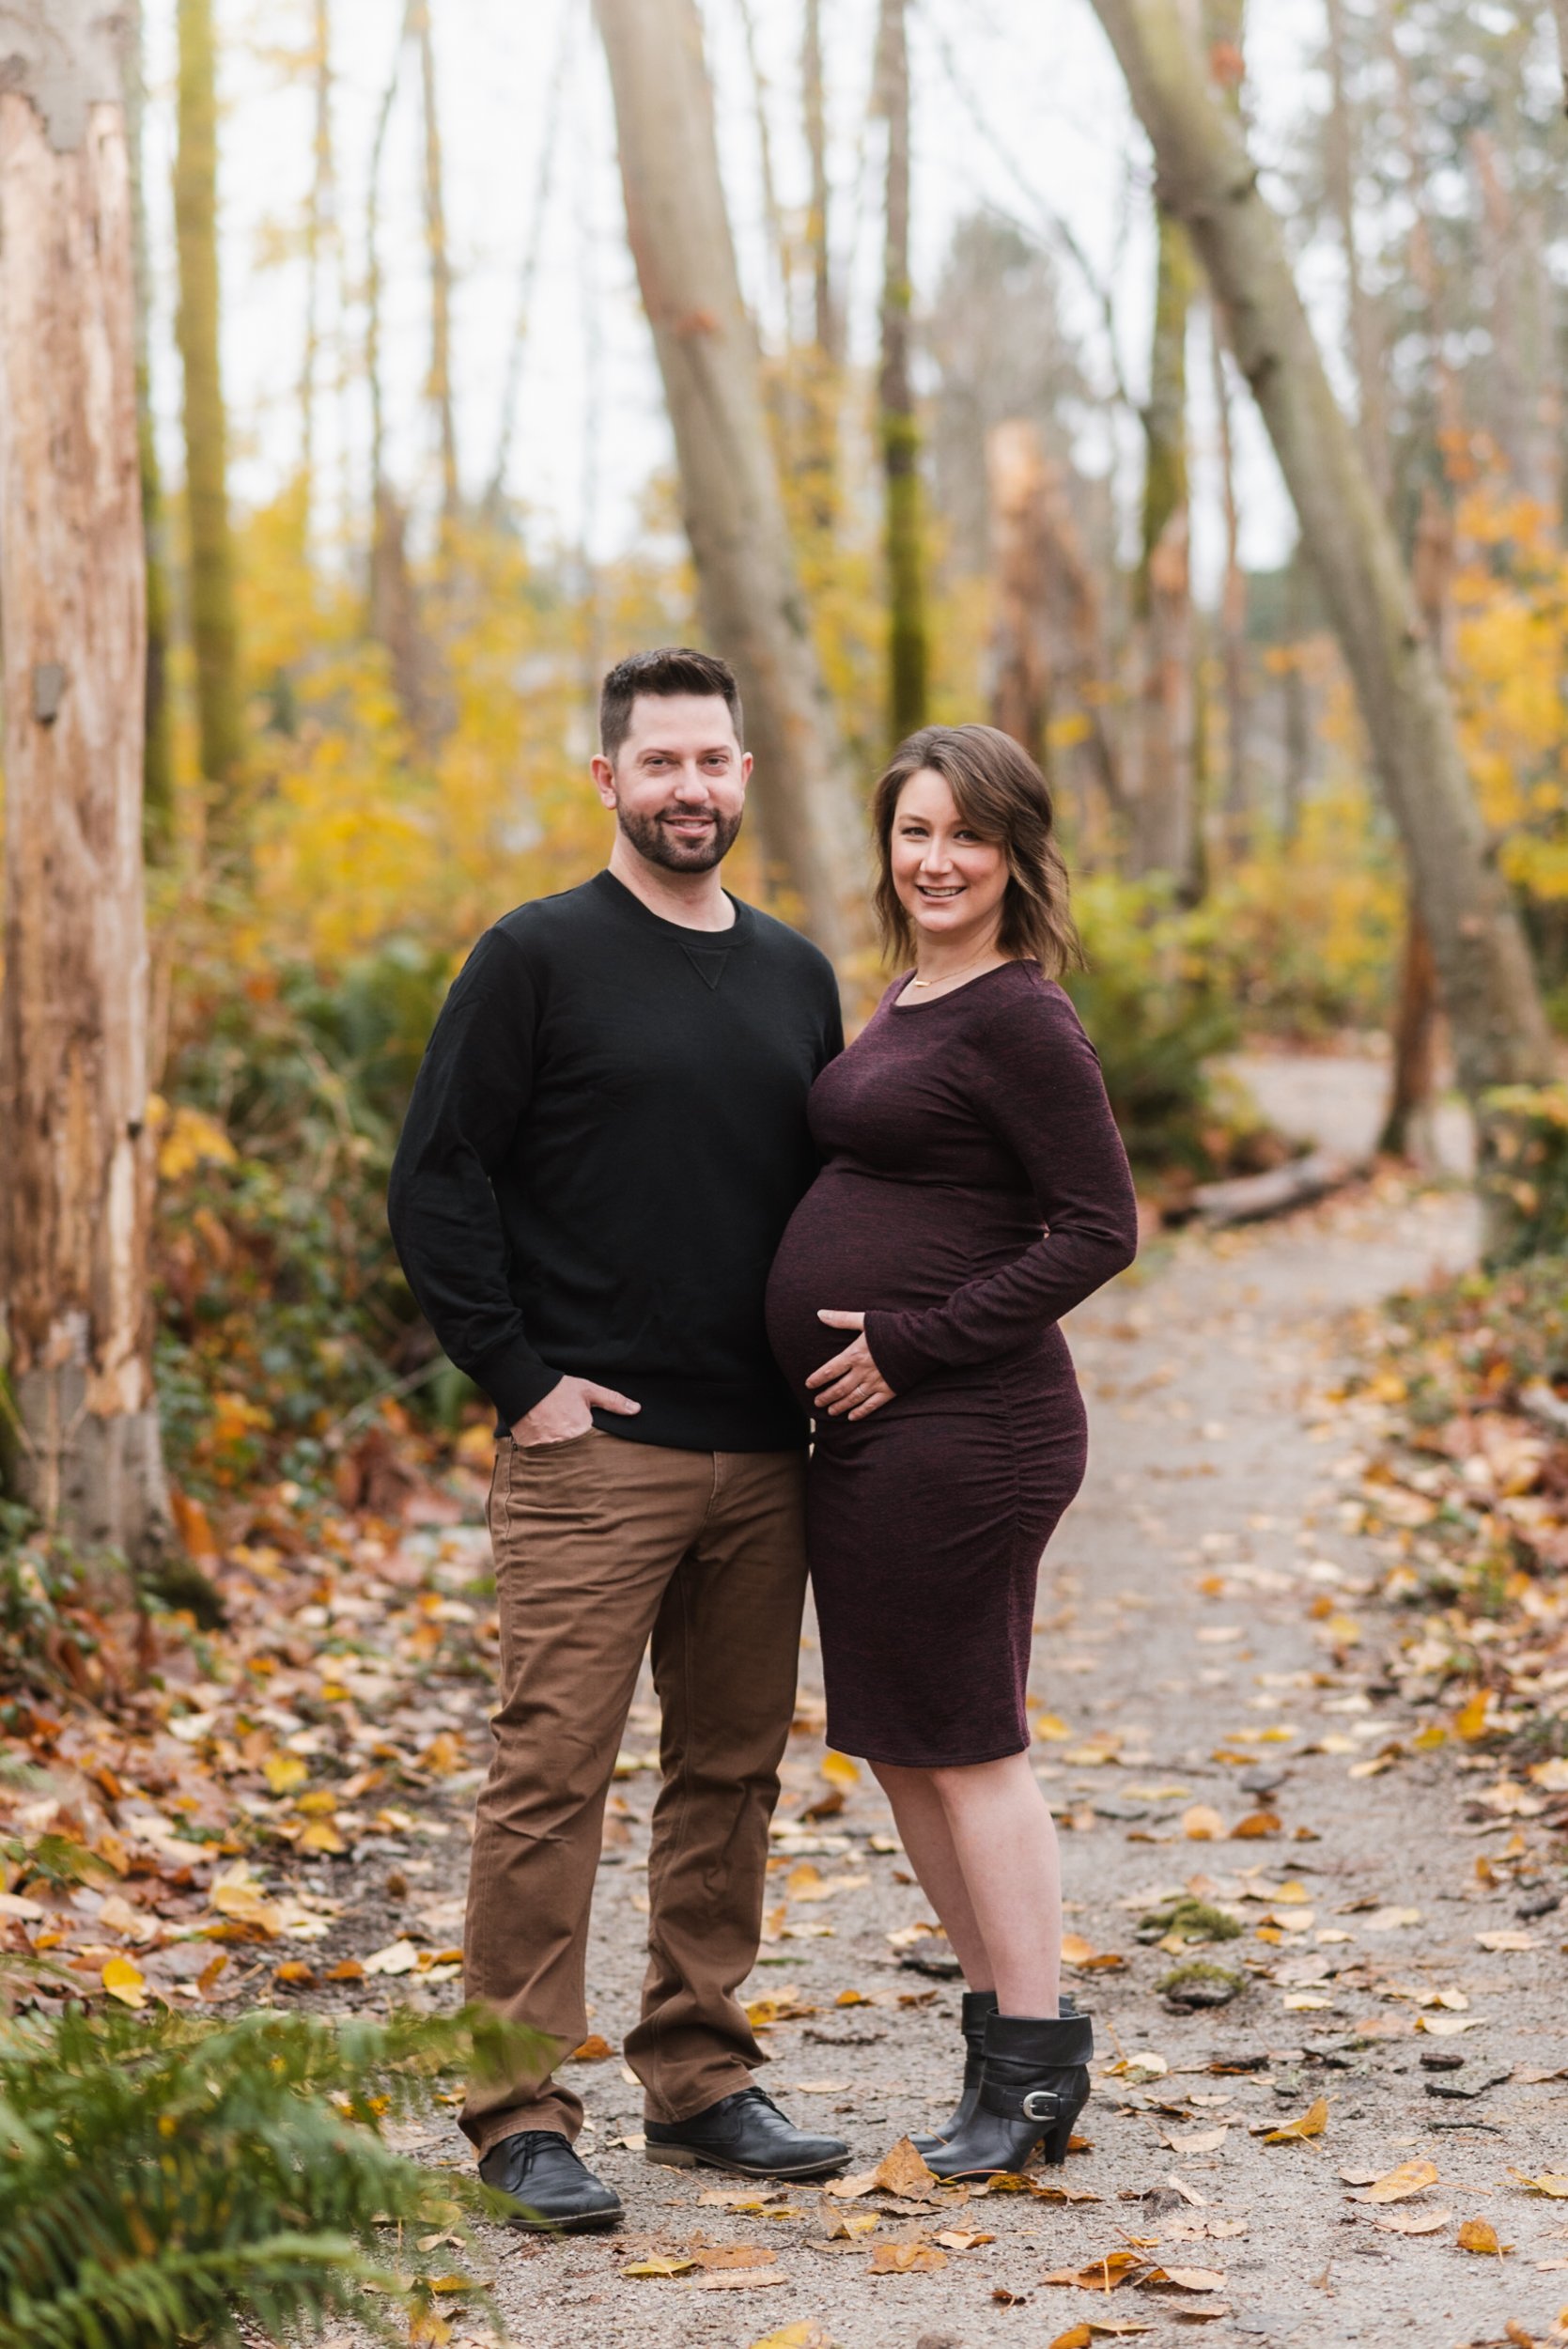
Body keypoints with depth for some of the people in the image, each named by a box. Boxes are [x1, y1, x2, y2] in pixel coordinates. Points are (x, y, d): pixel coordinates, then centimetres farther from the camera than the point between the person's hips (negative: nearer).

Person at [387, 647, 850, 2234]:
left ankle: (700, 2081, 22)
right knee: (551, 1773, -6)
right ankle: (522, 2116, 1)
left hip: (762, 1457, 6)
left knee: (732, 1774, 11)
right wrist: (519, 1378, -10)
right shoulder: (539, 957, -3)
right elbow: (434, 1185, -5)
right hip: (593, 1449, -6)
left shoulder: (796, 976, 14)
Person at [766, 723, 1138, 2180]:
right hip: (872, 1435, 10)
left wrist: (914, 1342, -18)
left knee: (964, 1741, -1)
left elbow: (1098, 1229, -17)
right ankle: (1003, 2030, 25)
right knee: (897, 1743, 14)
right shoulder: (906, 1005, 15)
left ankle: (1036, 2062, 10)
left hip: (959, 1430, -10)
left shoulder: (1018, 1018, -13)